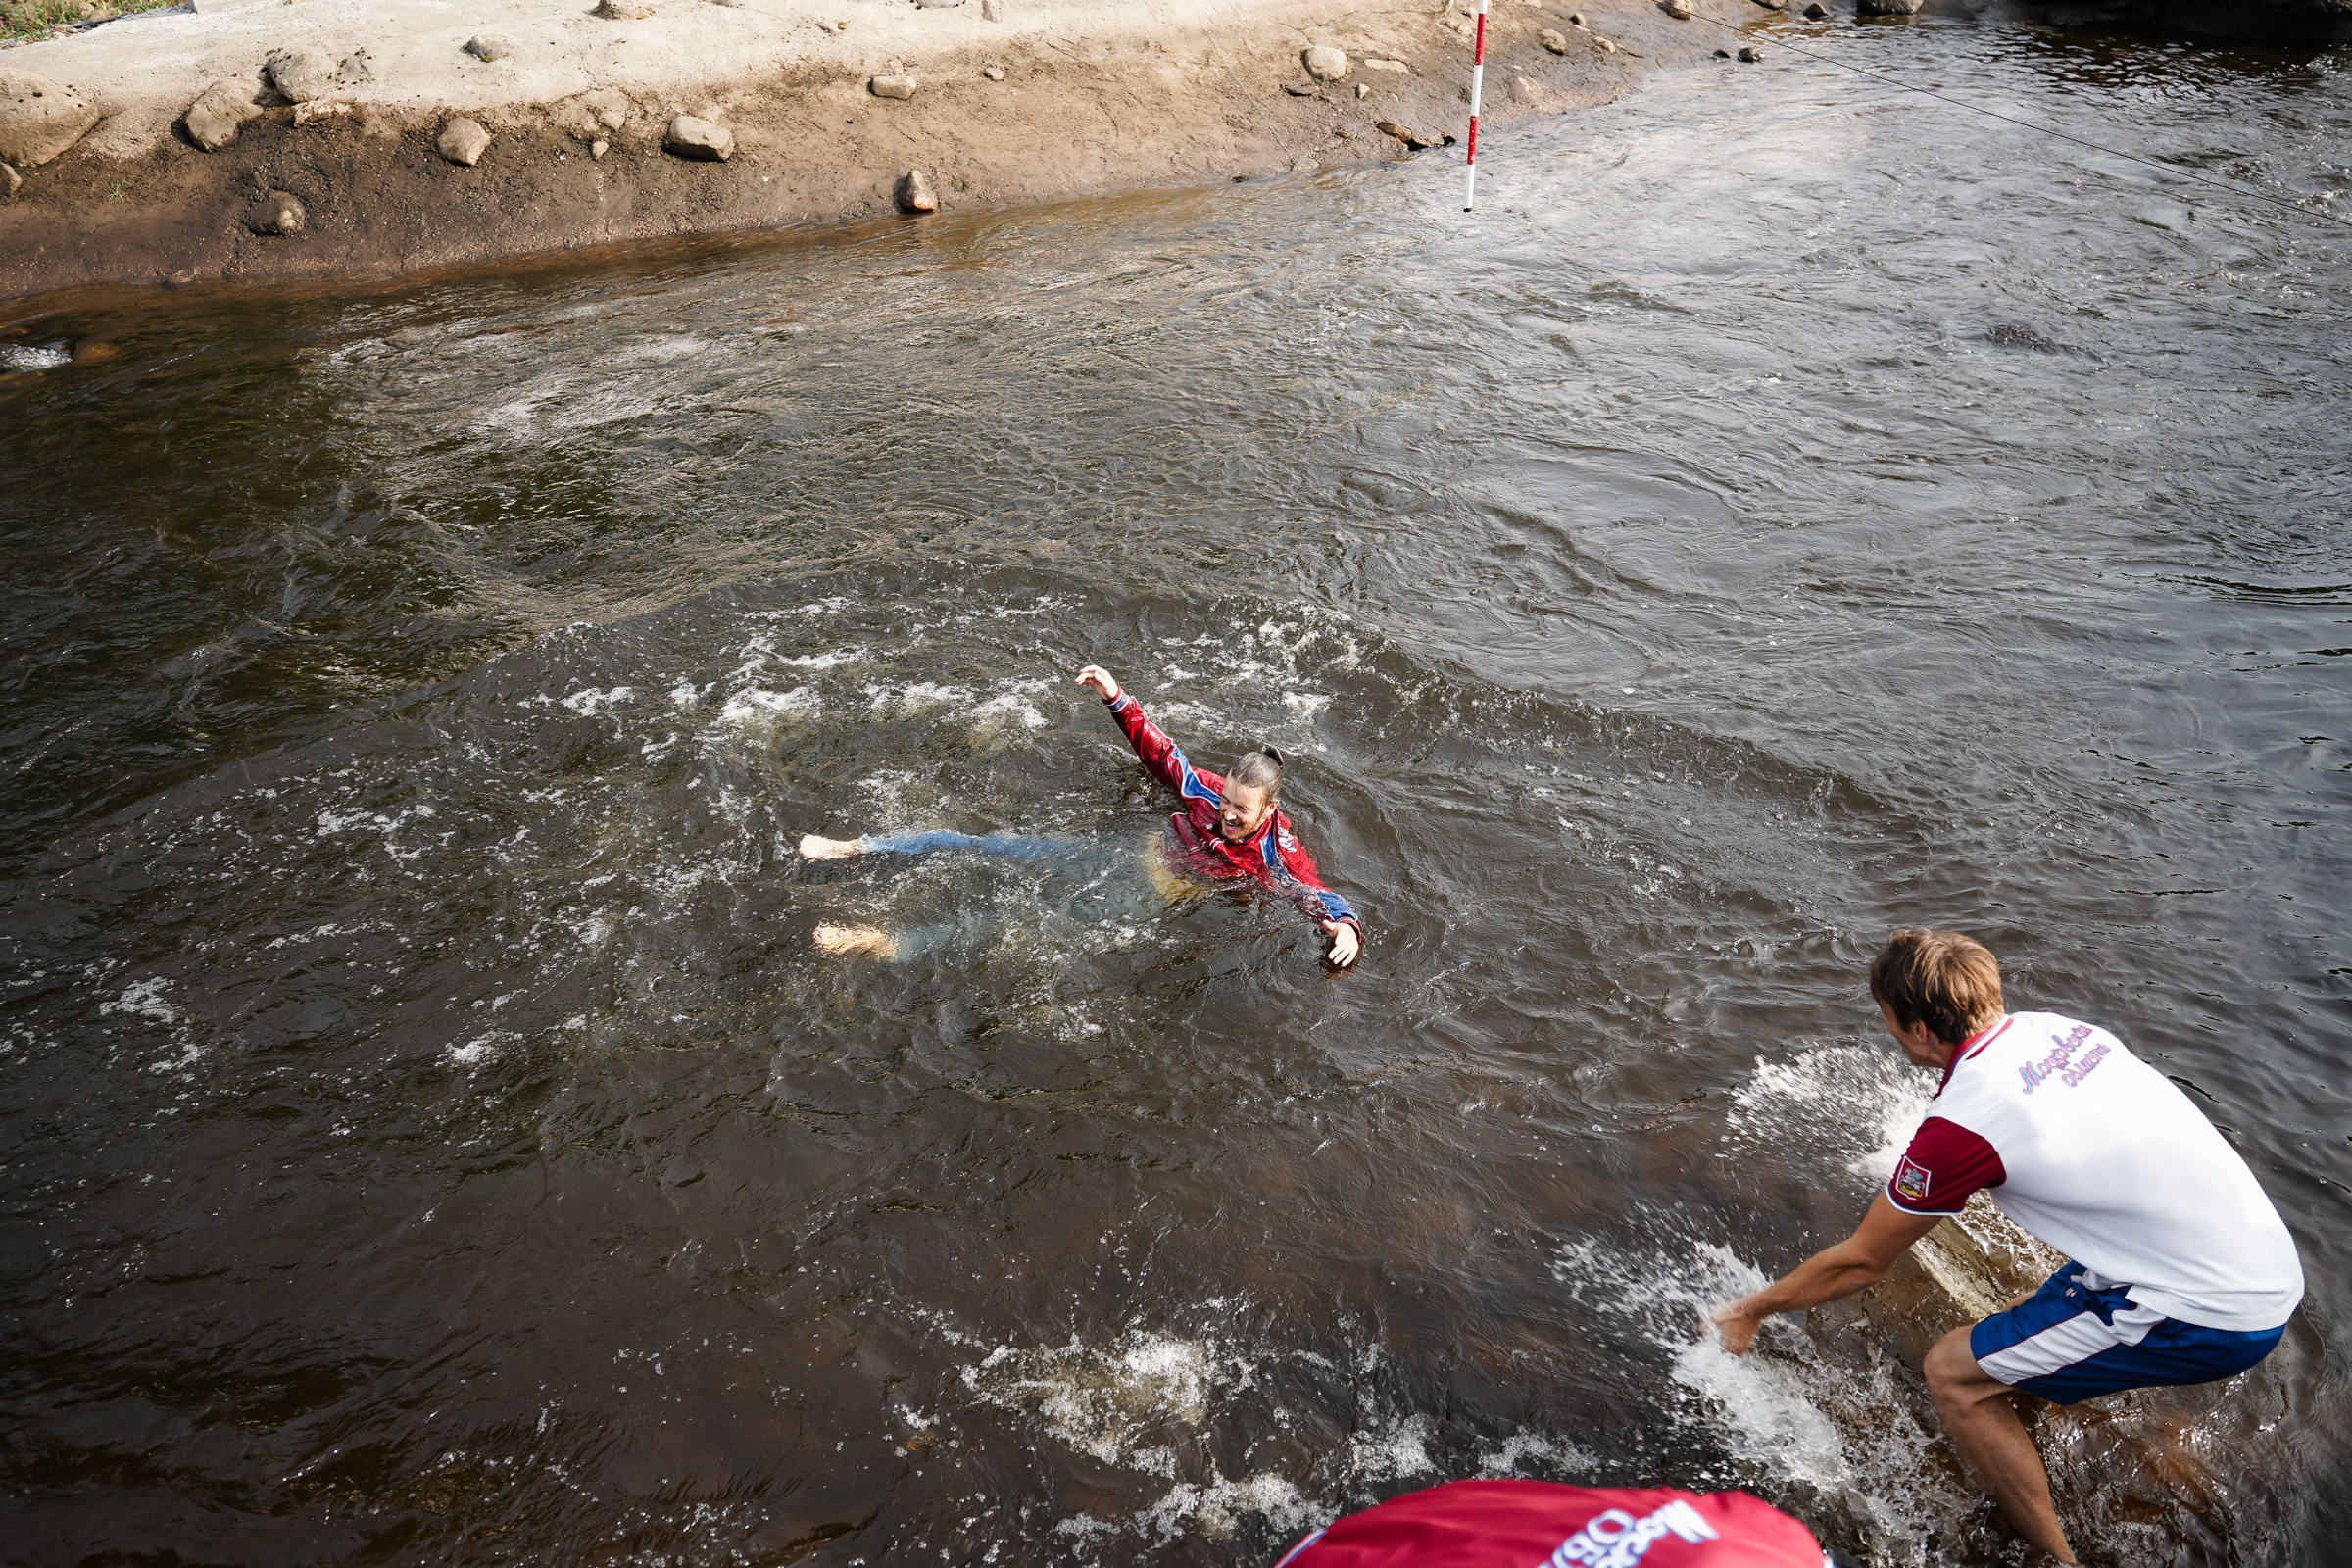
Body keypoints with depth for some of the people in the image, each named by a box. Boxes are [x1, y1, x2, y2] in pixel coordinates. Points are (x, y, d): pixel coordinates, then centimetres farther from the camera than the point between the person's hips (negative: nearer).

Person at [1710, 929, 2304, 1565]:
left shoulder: (1959, 1123, -20)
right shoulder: (2052, 1027, 2)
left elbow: (1861, 1261, -7)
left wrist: (1751, 1310, 8)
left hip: (2214, 1314, -8)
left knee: (1954, 1374, -1)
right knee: (2032, 1321, 26)